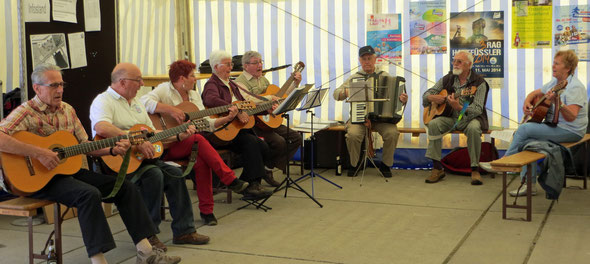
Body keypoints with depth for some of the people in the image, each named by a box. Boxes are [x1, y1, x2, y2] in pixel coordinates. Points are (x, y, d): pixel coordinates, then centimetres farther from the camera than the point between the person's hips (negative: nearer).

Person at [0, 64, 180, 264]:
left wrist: (112, 150, -4)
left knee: (125, 187, -2)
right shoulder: (26, 112, -11)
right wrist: (38, 153, -32)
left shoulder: (68, 110, 12)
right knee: (89, 194, -34)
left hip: (69, 169, 8)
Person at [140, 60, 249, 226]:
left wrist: (227, 118, 4)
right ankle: (230, 180, -28)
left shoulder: (194, 95, 18)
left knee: (202, 159, -28)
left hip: (189, 146, 6)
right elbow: (143, 102, -24)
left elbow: (206, 123, 16)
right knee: (199, 140, -33)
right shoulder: (164, 90, -4)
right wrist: (171, 110, -27)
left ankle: (206, 210, -20)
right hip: (165, 146, -6)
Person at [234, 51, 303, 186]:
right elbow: (248, 101, -27)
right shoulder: (240, 82, -8)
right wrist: (270, 98, -24)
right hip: (253, 124, -9)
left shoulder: (263, 79, 20)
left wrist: (295, 83, 17)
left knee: (296, 138, -1)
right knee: (279, 142, -28)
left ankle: (269, 167, 2)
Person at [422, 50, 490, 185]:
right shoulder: (447, 79, 7)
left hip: (469, 118, -3)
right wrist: (432, 98, -14)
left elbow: (477, 109, -18)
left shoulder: (479, 83, -7)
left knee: (473, 128, -37)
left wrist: (459, 107, -37)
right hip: (450, 117, 4)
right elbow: (426, 94, 12)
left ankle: (475, 170, -24)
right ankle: (437, 168, -20)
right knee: (433, 124, -26)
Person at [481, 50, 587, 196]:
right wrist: (527, 103, 4)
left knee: (524, 129, -19)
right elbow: (535, 93, 25)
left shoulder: (575, 87, -17)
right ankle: (529, 184, -10)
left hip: (570, 131, -9)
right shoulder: (555, 82, 12)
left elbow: (571, 117, -28)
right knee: (525, 140, -13)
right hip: (553, 126, 9)